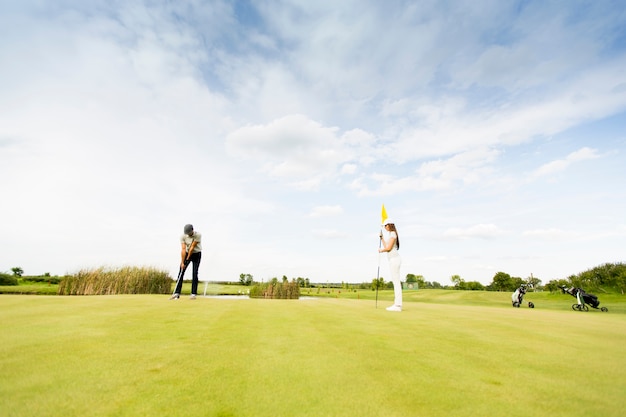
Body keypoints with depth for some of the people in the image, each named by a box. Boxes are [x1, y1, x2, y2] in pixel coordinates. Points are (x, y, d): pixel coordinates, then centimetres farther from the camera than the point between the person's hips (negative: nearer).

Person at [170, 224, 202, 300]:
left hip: (196, 254, -3)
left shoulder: (198, 235, -24)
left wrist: (187, 259, -18)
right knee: (181, 272, -5)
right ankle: (177, 293, 0)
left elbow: (192, 247, -22)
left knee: (194, 274, -7)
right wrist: (182, 262, -22)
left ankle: (194, 294, -2)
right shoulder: (183, 236, -15)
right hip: (187, 253, 3)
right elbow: (183, 249, -20)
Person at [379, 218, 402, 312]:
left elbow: (388, 248, -14)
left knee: (396, 282, -10)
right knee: (396, 282, 9)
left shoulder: (393, 234, -9)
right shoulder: (391, 234, 20)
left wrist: (381, 250, 4)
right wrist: (382, 237, 23)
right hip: (393, 259, 10)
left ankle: (398, 305, -8)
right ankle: (397, 304, 12)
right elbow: (386, 246, 20)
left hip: (394, 259, -10)